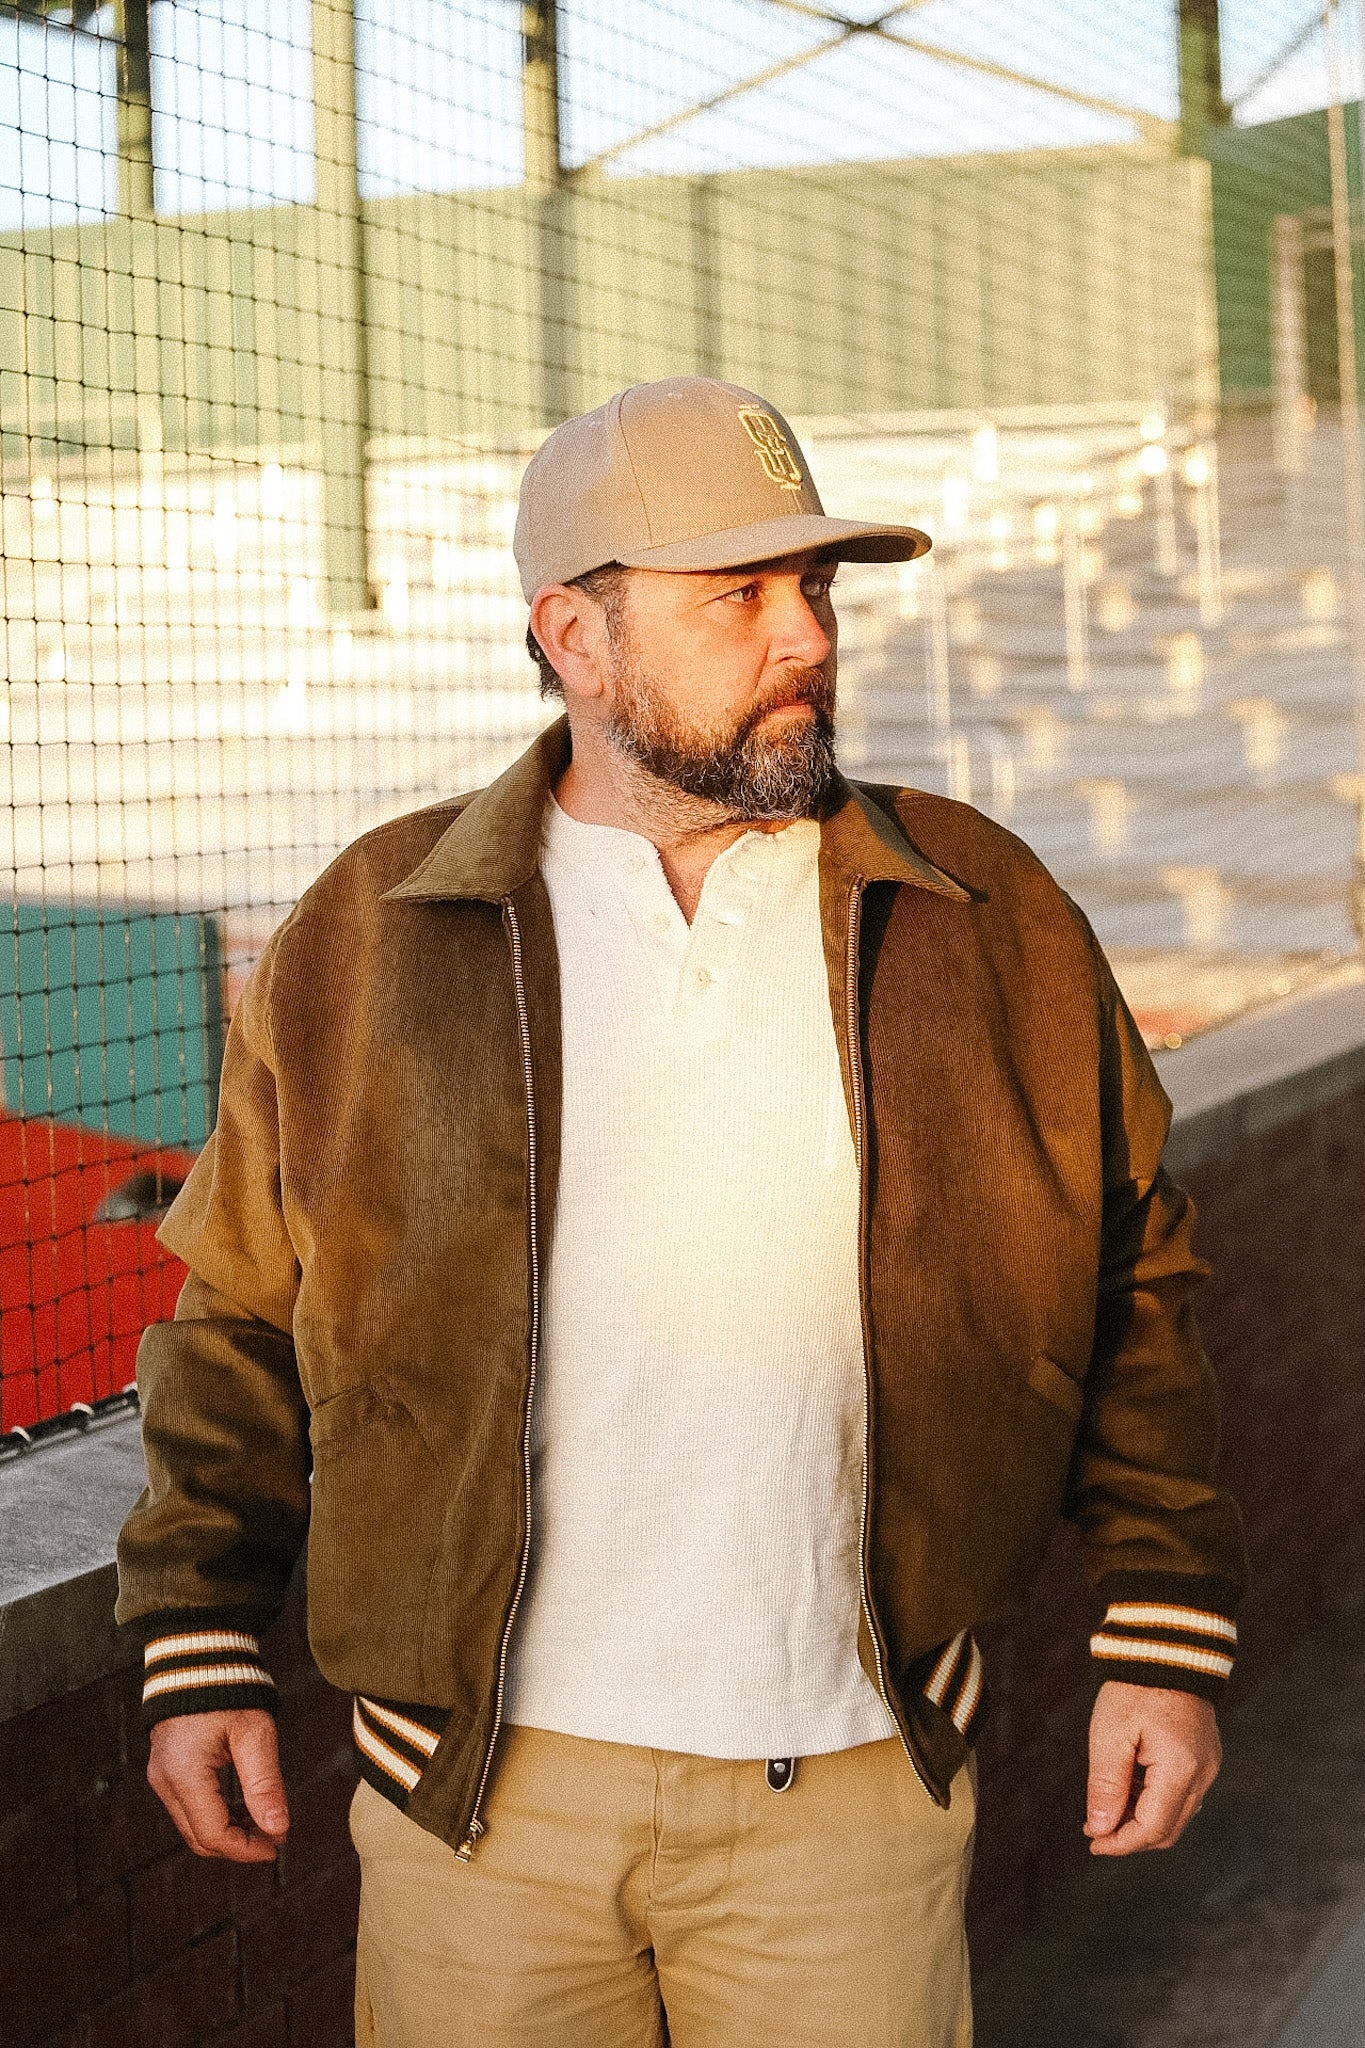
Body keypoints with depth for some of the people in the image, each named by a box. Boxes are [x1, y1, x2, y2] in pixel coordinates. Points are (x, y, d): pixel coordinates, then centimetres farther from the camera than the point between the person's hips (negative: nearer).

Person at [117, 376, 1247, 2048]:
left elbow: (1130, 1294, 7)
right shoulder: (364, 940, 2)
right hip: (480, 1784, 0)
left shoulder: (987, 919, 3)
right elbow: (239, 1321, 7)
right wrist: (201, 1648, 4)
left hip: (850, 1779, 1)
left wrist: (1163, 1637, 3)